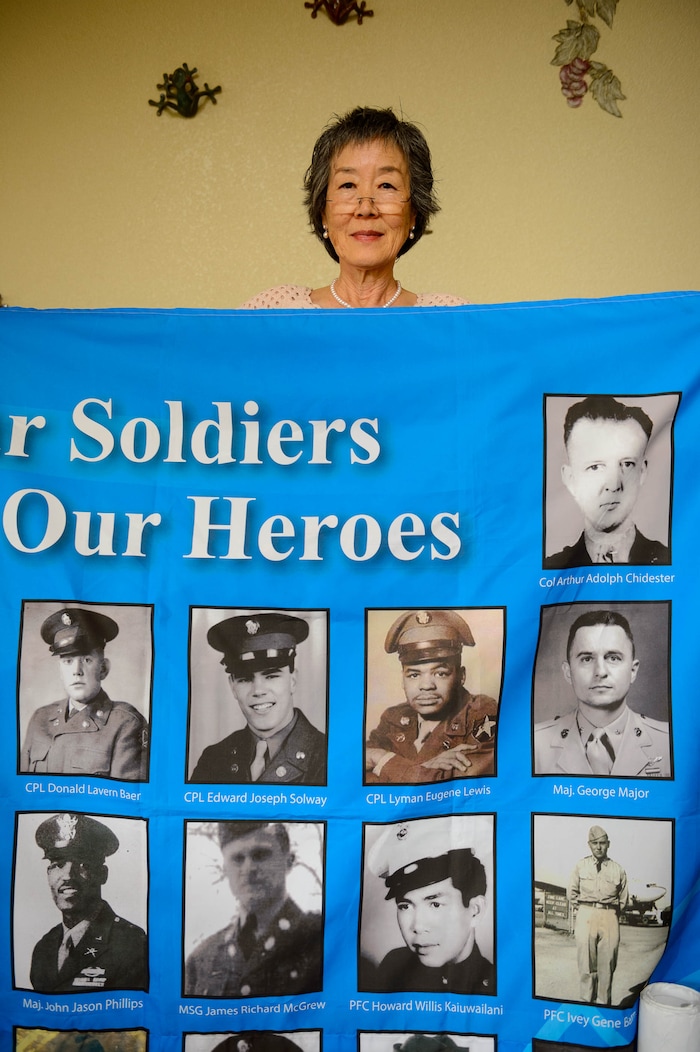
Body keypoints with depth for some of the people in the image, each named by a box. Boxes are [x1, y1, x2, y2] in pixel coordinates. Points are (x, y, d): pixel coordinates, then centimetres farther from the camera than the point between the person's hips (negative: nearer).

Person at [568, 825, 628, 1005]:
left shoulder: (618, 870, 5)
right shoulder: (580, 866, 7)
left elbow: (623, 900, 15)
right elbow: (572, 894, 14)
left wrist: (610, 914, 11)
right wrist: (585, 910, 9)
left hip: (609, 918, 0)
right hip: (585, 917, 0)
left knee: (607, 965, 1)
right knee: (586, 963, 0)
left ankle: (603, 1004, 8)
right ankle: (587, 1002, 8)